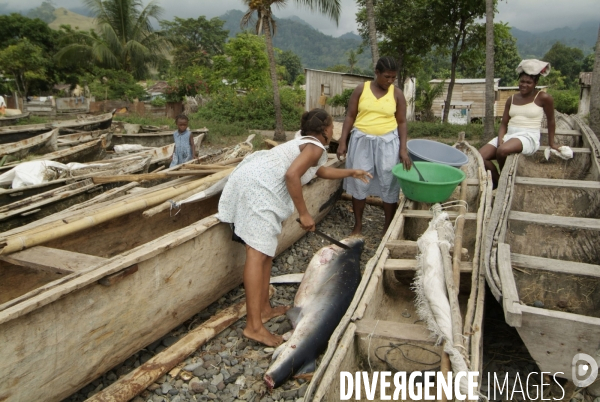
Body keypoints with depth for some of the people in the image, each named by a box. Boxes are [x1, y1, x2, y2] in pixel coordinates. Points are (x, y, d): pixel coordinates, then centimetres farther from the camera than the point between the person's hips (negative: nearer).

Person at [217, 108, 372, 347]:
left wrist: (351, 173, 53)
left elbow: (320, 171, 47)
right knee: (258, 251, -15)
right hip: (257, 187, -10)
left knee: (265, 249, 14)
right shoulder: (316, 147, -1)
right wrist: (304, 213, -11)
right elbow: (292, 175, -18)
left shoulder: (304, 143, 30)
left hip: (251, 182, 10)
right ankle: (254, 326, -15)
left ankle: (263, 309, 20)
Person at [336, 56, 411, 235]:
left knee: (389, 184, 3)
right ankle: (358, 224, 21)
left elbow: (402, 122, 2)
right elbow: (350, 117, 2)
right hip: (362, 141, 0)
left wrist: (403, 149, -7)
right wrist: (343, 142, -5)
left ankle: (388, 227, 19)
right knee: (359, 182, 6)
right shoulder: (361, 90, 0)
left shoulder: (397, 94, 1)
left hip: (387, 142, 0)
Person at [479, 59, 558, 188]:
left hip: (529, 137, -5)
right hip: (508, 135, 6)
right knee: (480, 156, -17)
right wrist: (500, 139, -10)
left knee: (502, 151, -37)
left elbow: (551, 120, 7)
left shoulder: (543, 98, -2)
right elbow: (504, 123, 9)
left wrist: (551, 143, 13)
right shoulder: (512, 99, 12)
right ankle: (496, 181, 5)